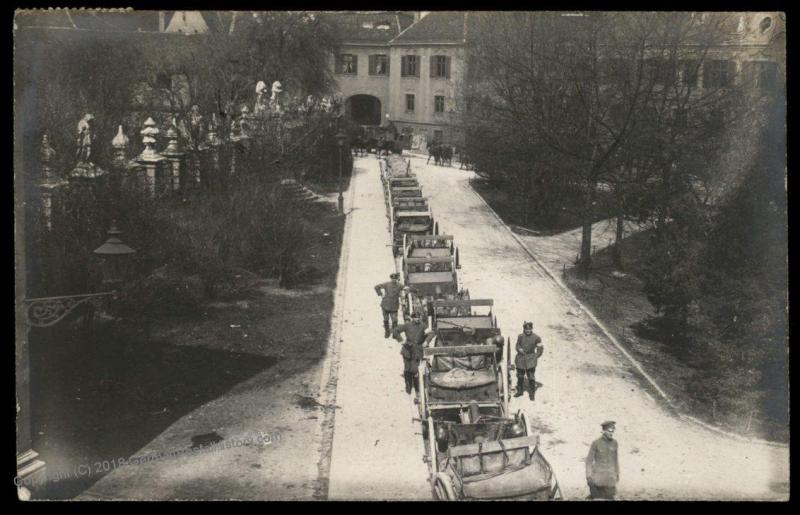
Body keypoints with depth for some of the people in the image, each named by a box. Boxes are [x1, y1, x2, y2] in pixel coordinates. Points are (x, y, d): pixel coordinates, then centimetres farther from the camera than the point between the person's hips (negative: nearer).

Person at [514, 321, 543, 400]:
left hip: (530, 360, -3)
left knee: (531, 377, -4)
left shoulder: (536, 337, -5)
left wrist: (536, 357, -3)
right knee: (520, 376, 13)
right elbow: (517, 345, 11)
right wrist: (519, 349, -11)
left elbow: (540, 348, 4)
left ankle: (532, 393, 9)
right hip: (521, 358, 3)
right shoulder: (520, 336, 1)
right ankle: (520, 391, 31)